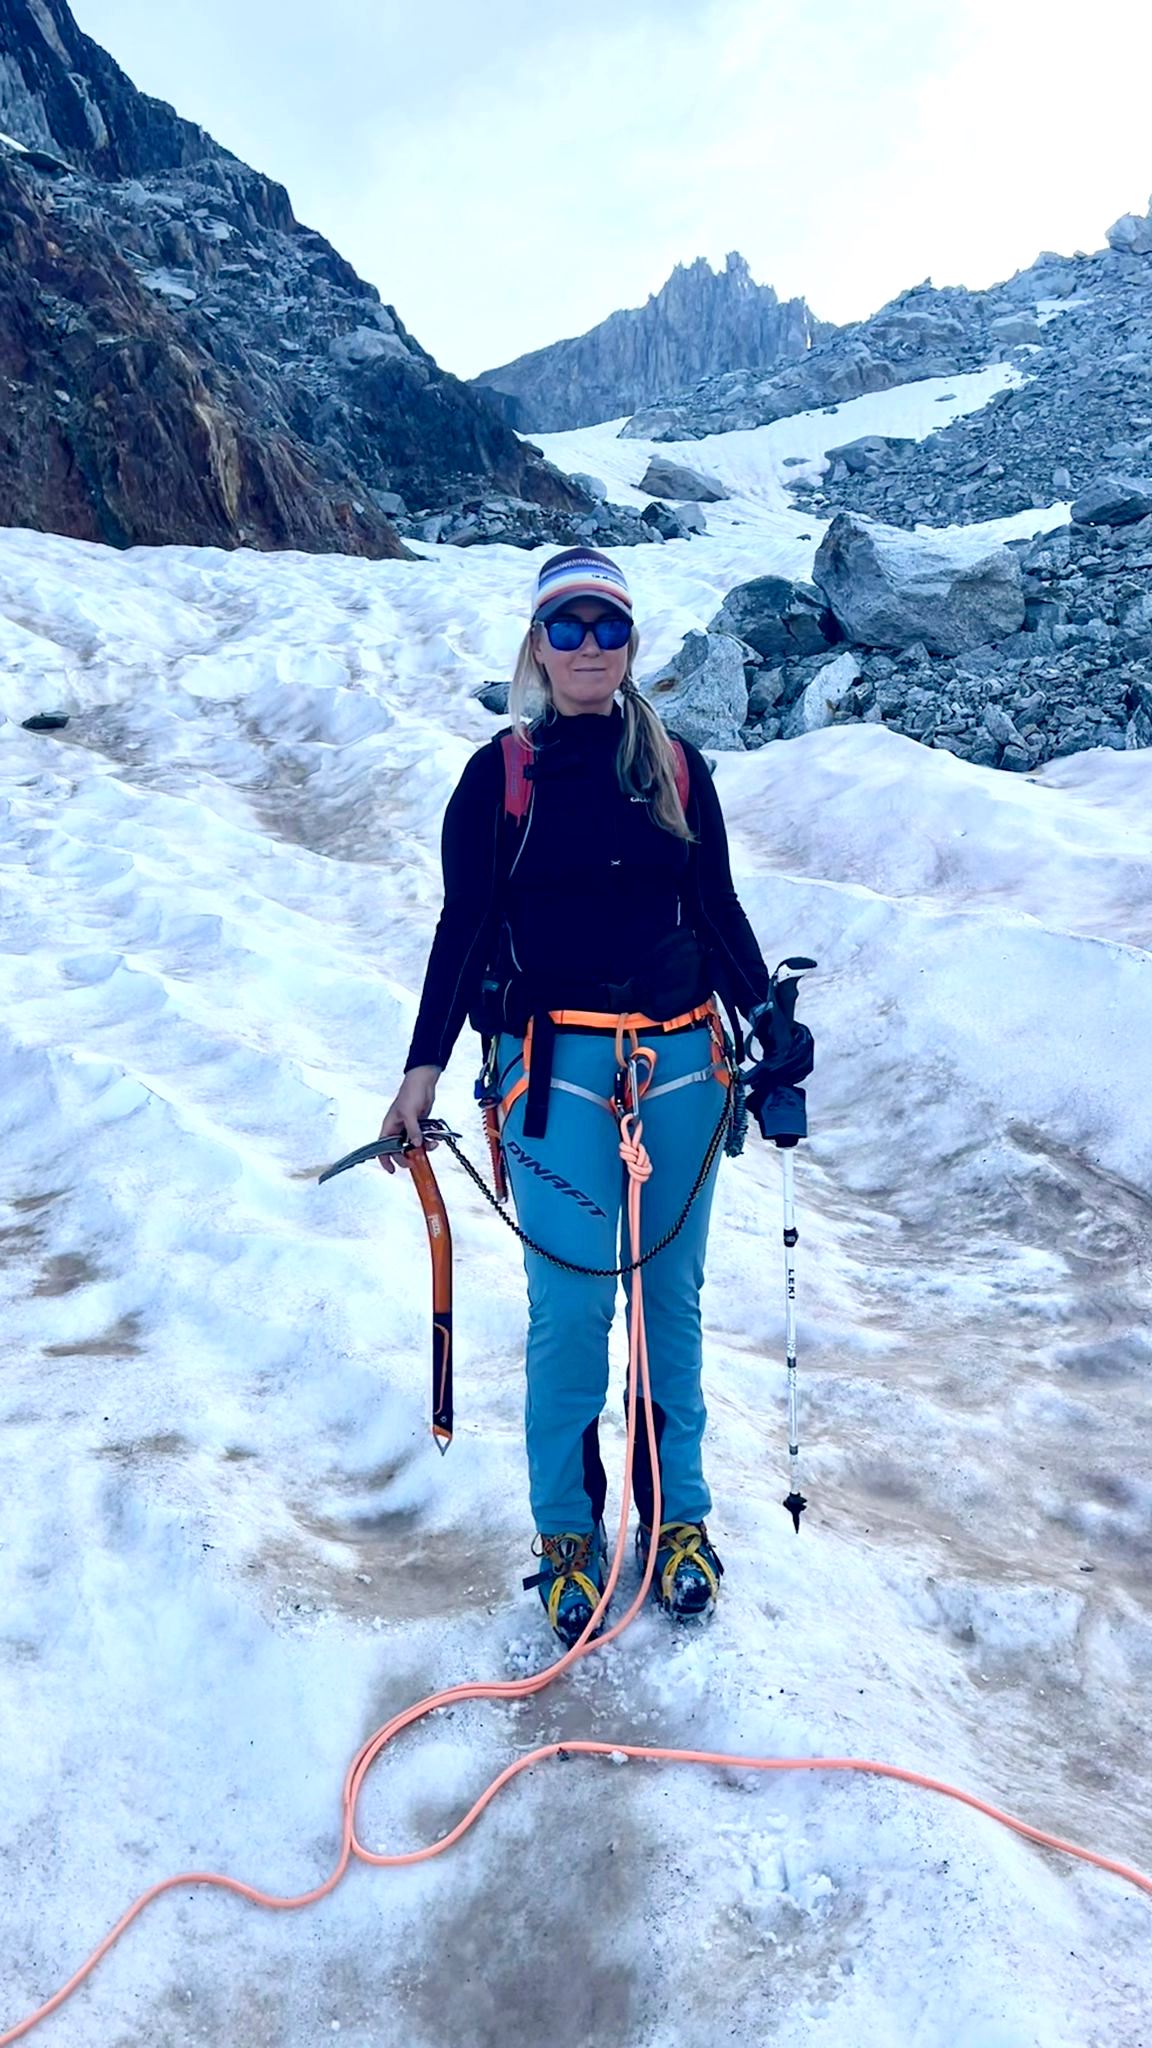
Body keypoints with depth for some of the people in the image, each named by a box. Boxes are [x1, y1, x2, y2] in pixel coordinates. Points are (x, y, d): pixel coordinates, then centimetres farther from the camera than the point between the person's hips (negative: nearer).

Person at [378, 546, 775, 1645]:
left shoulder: (677, 767, 10)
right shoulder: (499, 773, 3)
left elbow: (718, 910, 14)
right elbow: (465, 928, 1)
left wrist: (766, 1017, 3)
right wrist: (424, 1067, -6)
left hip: (682, 1058, 3)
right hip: (557, 1065, -2)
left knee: (671, 1295, 10)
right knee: (570, 1307, -4)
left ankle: (676, 1513, 27)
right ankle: (567, 1527, 17)